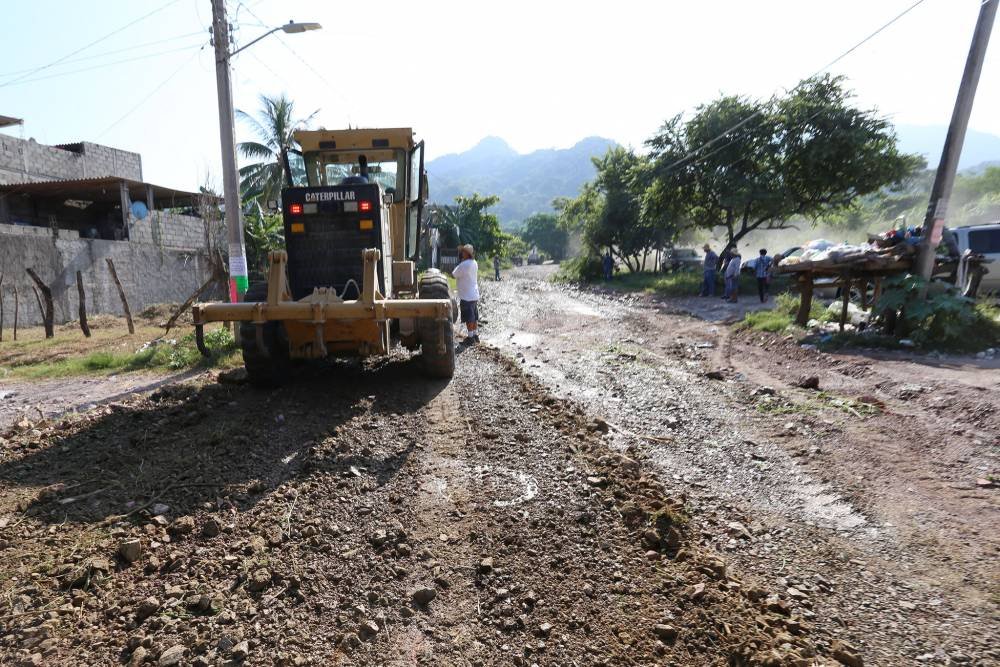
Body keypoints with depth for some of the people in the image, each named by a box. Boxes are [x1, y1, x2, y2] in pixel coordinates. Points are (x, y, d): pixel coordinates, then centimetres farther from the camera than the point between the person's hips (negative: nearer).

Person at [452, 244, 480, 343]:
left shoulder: (464, 265, -20)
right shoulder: (474, 263, 6)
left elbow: (454, 274, -9)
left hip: (466, 296, -8)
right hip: (475, 295, 8)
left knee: (469, 318, 0)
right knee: (474, 317, 15)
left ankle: (470, 337, 6)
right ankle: (476, 335, 22)